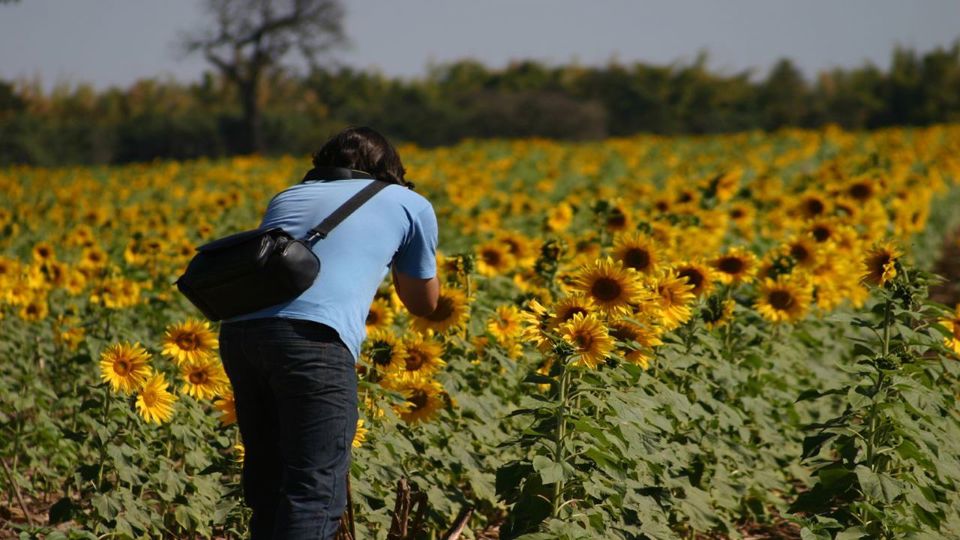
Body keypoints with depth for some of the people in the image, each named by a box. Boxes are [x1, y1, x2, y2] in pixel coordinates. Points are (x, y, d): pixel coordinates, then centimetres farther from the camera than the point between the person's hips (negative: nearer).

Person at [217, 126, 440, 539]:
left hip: (239, 330, 5)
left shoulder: (286, 196, 32)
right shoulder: (410, 204, 23)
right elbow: (423, 304, 34)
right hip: (314, 335, -5)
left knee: (266, 479, 16)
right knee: (314, 494, -7)